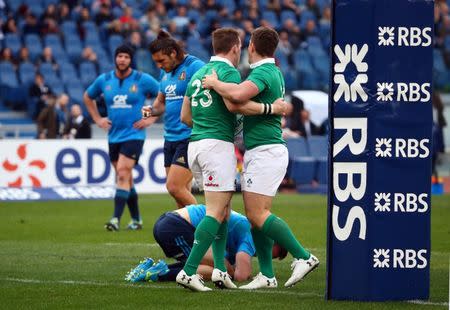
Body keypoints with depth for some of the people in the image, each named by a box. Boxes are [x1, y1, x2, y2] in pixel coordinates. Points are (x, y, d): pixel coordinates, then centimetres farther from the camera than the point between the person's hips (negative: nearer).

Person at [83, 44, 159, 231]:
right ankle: (136, 219, 20)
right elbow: (88, 97, 23)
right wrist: (97, 119, 14)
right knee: (125, 178, 9)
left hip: (134, 134, -5)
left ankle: (116, 219, -23)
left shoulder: (143, 80, -6)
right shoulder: (104, 80, 5)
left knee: (122, 173, -18)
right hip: (113, 136, 5)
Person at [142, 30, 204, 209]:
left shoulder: (194, 67, -11)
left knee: (174, 187, -14)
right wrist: (152, 111, 4)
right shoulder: (165, 72, 14)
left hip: (189, 136, -8)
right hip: (170, 138, 8)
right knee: (181, 190, 7)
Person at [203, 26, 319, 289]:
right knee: (255, 215, 8)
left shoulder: (263, 72, -14)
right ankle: (267, 276, 8)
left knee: (258, 214, -13)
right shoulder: (274, 72, 17)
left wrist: (215, 83, -17)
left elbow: (238, 94, -33)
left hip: (265, 151, -10)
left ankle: (303, 257, -12)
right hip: (260, 152, 10)